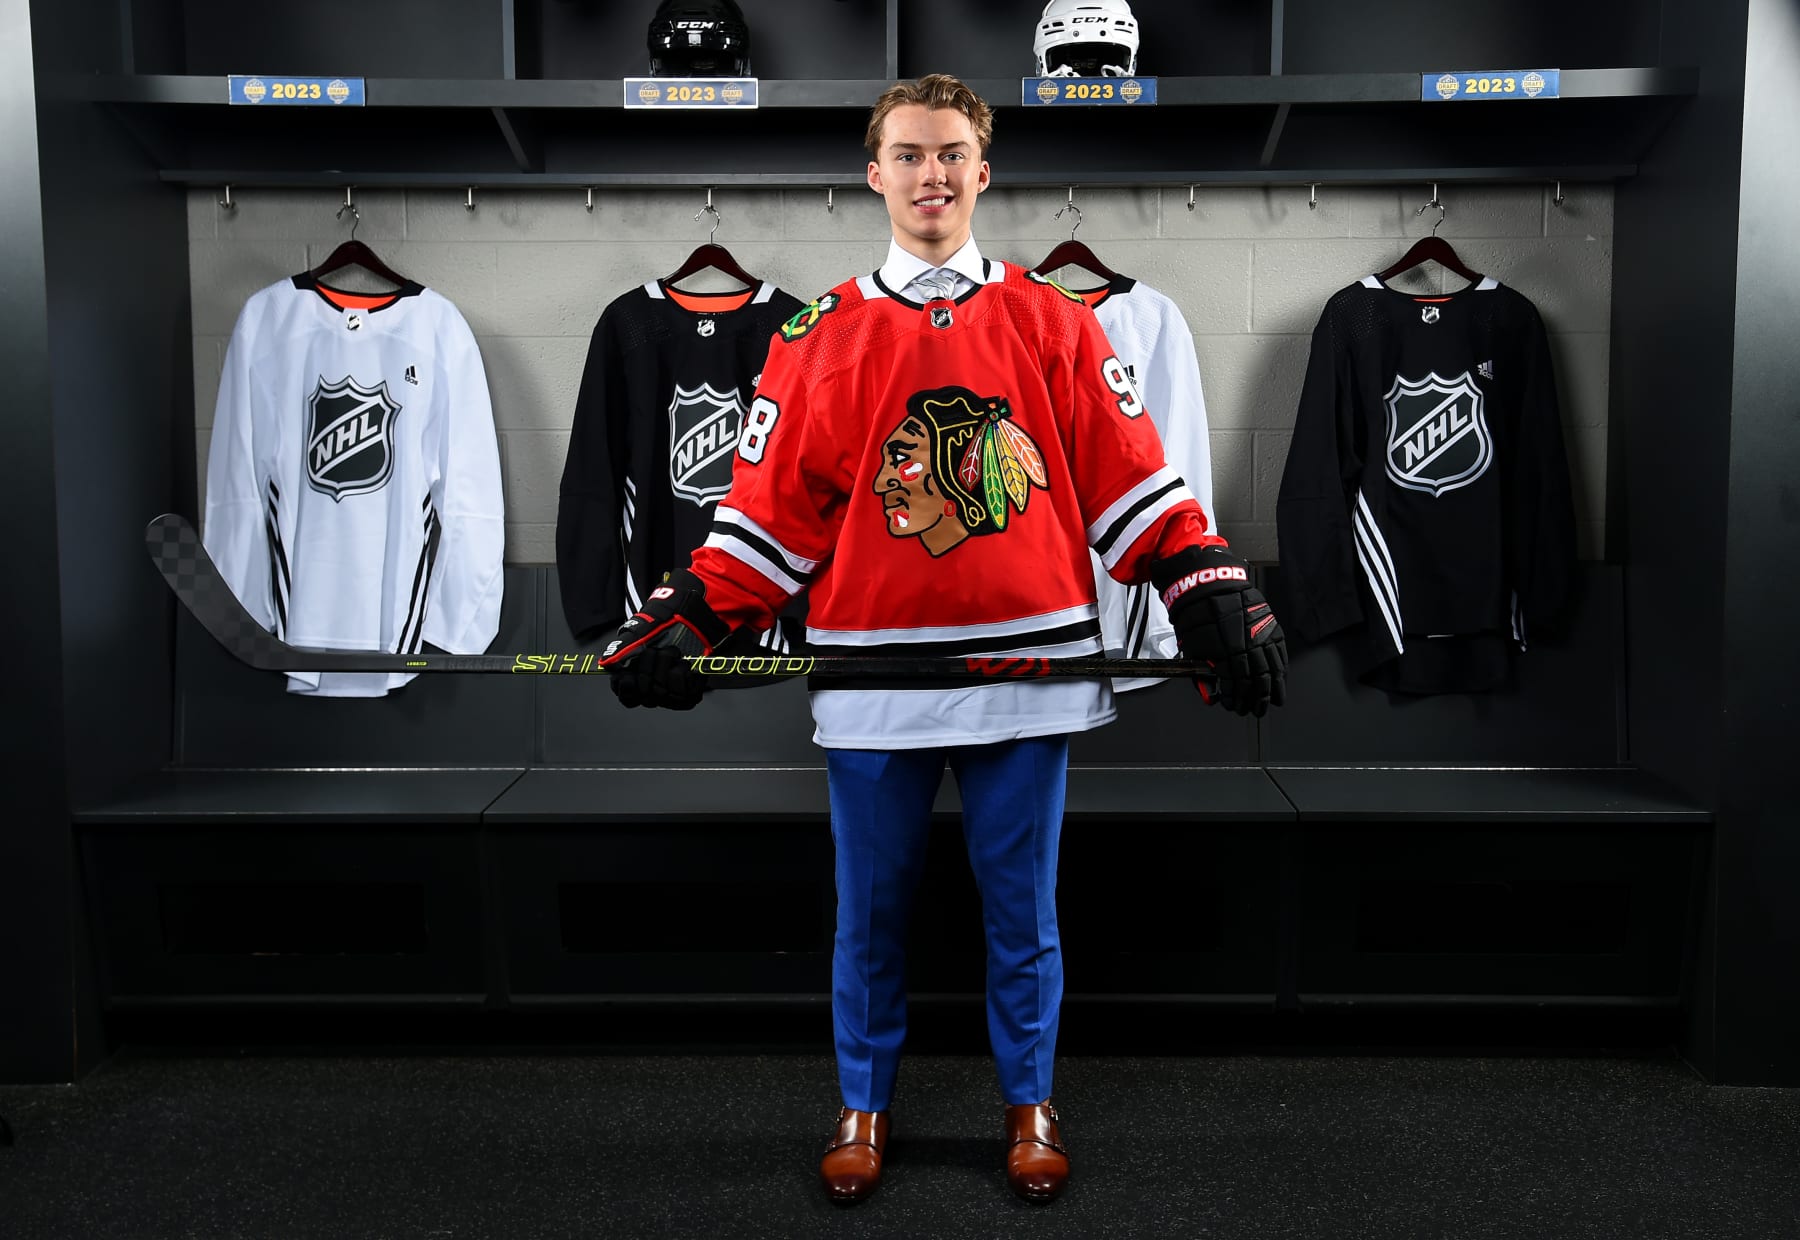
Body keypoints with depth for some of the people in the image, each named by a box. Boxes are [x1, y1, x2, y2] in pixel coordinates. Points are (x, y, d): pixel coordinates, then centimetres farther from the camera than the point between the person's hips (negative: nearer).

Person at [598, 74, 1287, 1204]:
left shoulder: (1056, 323, 6)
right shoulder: (819, 338, 5)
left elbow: (1130, 483, 4)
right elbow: (772, 509, 5)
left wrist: (1215, 601, -3)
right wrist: (690, 617, -6)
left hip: (1026, 669, 0)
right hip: (873, 679, 0)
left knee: (1022, 912, 12)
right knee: (871, 912, 12)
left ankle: (1030, 1104, 32)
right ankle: (865, 1105, 33)